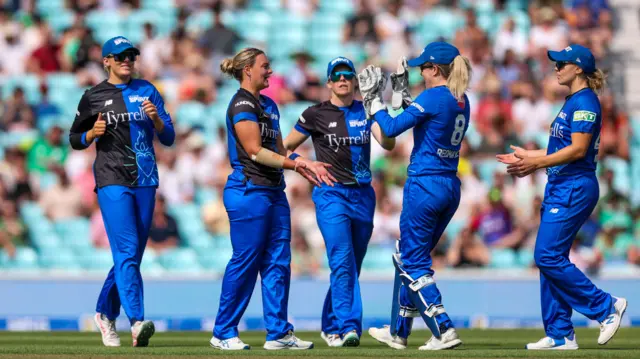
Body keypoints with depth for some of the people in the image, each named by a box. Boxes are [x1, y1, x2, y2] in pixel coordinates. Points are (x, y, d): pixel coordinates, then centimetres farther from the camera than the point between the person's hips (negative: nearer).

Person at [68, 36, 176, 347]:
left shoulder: (147, 91, 12)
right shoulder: (93, 97, 5)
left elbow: (168, 138, 9)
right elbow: (75, 139, 13)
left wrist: (155, 118, -11)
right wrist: (93, 133, -8)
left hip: (145, 181, 4)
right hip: (112, 180, -4)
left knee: (132, 255, 9)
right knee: (126, 250, -17)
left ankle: (106, 313, 27)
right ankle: (137, 321, -28)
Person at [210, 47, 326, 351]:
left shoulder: (269, 105, 18)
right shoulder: (242, 104, -10)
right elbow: (255, 151, -16)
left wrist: (301, 166, 1)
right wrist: (294, 164, -18)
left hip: (274, 191, 9)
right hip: (249, 190, -9)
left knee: (278, 262, 6)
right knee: (245, 261, -4)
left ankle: (278, 333, 9)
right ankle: (224, 333, 4)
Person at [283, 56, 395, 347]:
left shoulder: (365, 110, 8)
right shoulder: (316, 114, 0)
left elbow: (388, 144, -7)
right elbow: (286, 147, 7)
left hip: (363, 195, 4)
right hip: (332, 195, -4)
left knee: (352, 266, 9)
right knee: (342, 262, -18)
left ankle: (331, 327, 22)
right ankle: (348, 327, -25)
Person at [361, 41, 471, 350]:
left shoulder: (433, 97, -15)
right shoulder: (461, 102, 10)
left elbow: (391, 128, -13)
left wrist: (372, 99, 0)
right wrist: (401, 91, 28)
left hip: (424, 185, -9)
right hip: (451, 188, 9)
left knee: (414, 264, -2)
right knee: (407, 257, 20)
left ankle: (444, 331, -12)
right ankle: (398, 331, 26)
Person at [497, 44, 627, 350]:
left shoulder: (584, 101, -13)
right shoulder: (572, 102, 18)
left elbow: (577, 150, -21)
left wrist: (537, 163, -23)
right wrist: (528, 156, 23)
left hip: (575, 188, -10)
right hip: (560, 188, 10)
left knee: (548, 256, -13)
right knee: (549, 259, 8)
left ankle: (606, 306, -4)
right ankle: (560, 335, 10)